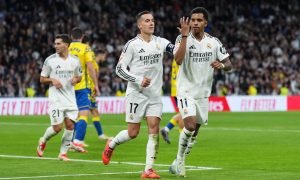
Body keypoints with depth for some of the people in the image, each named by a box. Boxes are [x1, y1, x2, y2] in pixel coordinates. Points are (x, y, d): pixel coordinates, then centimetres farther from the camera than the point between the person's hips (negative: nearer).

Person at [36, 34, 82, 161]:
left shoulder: (75, 60, 4)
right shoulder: (50, 60, -4)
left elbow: (79, 77, 17)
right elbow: (42, 79, 3)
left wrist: (76, 79, -6)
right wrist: (52, 80, -17)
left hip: (70, 97, 3)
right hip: (56, 98, -3)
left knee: (70, 126, -4)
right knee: (57, 127, -9)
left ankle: (63, 153, 8)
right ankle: (43, 141, 21)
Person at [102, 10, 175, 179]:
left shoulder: (160, 42, 6)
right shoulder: (132, 44, -6)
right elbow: (119, 68, -6)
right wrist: (138, 80, -17)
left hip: (155, 95, 4)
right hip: (136, 94, -4)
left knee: (154, 130, -7)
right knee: (133, 133, 0)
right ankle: (111, 144, 30)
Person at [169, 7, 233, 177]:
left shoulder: (214, 42, 0)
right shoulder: (183, 38, -10)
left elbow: (229, 64, 3)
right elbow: (178, 60, -27)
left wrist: (222, 65, -21)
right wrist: (185, 35, -29)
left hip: (203, 93, 4)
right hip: (186, 91, -4)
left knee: (195, 129, 12)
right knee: (190, 125, -22)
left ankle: (179, 162, 30)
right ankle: (180, 160, -4)